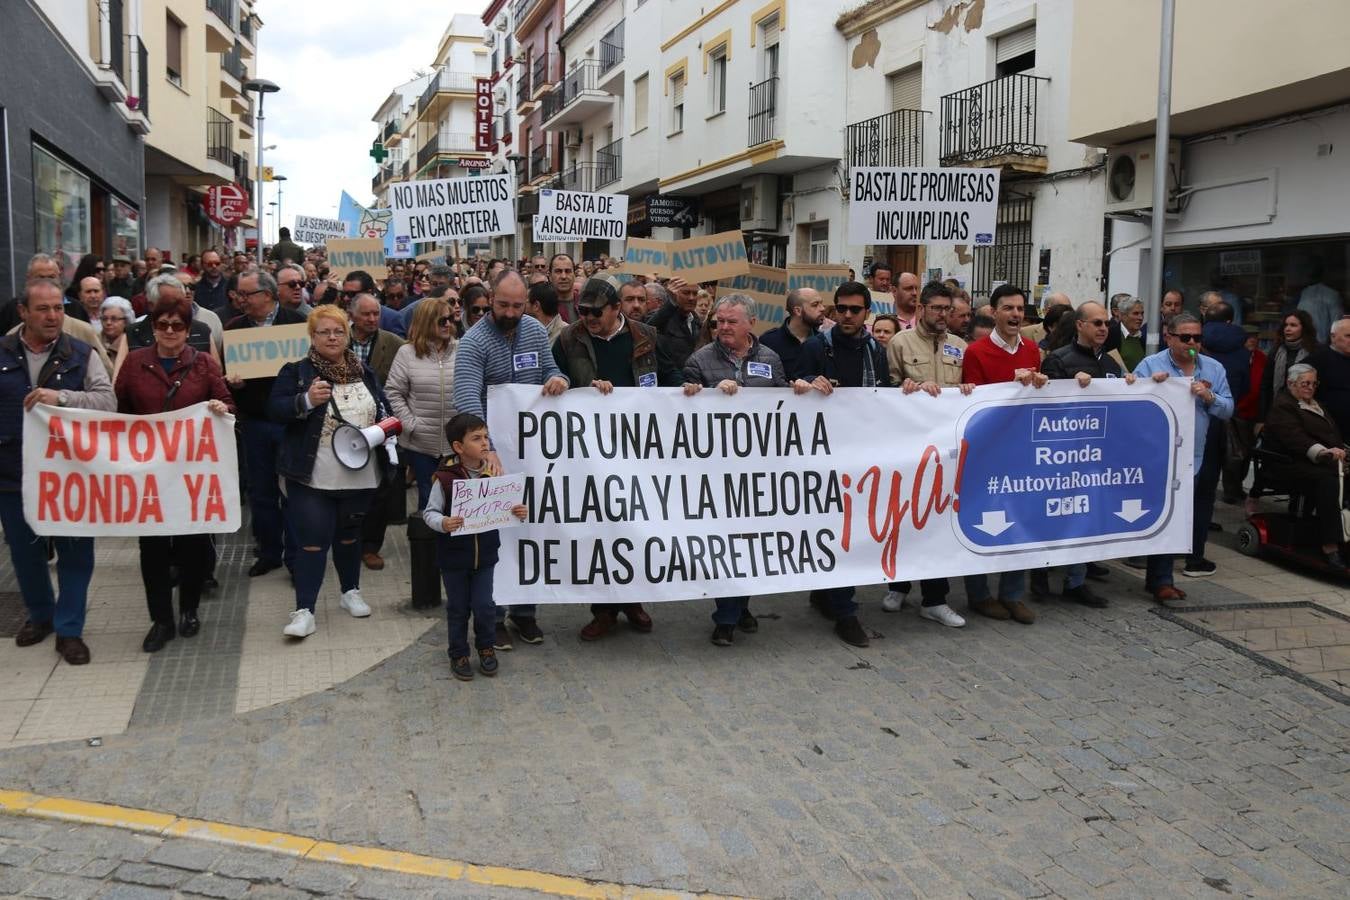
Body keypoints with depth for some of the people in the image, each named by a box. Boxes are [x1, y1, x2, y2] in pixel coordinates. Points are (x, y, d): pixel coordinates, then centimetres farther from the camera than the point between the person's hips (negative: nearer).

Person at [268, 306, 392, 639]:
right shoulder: (296, 372, -4)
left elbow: (384, 409, 20)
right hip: (313, 475, -4)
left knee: (349, 533, 19)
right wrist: (306, 401, -28)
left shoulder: (364, 373, 10)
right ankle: (304, 610, -1)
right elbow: (274, 410, -12)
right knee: (312, 539, -6)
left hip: (358, 472, 4)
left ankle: (350, 591, 35)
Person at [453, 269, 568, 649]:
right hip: (493, 450, -5)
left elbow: (550, 369, 14)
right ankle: (493, 615, 16)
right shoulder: (474, 341, -15)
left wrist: (558, 378, -12)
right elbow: (467, 399, -26)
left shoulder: (536, 331, 4)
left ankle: (524, 610, 26)